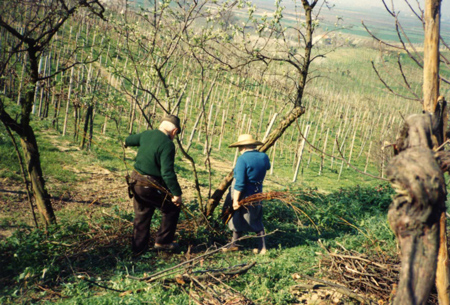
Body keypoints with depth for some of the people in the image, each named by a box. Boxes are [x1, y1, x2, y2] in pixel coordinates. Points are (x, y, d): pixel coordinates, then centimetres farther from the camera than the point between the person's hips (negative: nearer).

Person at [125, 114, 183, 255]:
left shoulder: (146, 134, 3)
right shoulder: (167, 145, -21)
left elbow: (128, 140, 24)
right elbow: (167, 173, -26)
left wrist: (127, 142, 48)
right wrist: (176, 193, -20)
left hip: (136, 182, 8)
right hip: (150, 186, -8)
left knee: (142, 214, 22)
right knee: (172, 208, 12)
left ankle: (138, 247, 31)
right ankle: (163, 241, 17)